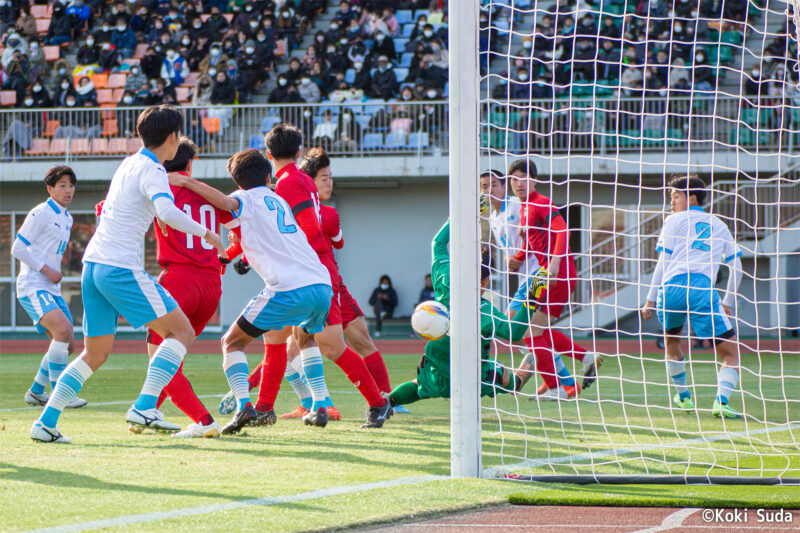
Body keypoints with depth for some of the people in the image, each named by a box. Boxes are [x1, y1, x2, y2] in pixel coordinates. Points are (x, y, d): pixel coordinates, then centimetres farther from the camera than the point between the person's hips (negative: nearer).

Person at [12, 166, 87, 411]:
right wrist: (47, 270, -14)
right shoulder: (40, 214, -10)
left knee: (67, 344, 5)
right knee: (62, 329, -26)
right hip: (32, 287, -9)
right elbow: (17, 249, -12)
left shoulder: (67, 219, 16)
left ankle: (36, 392, 21)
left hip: (51, 289, 9)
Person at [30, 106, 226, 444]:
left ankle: (46, 422, 6)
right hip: (121, 268, -9)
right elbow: (167, 211, -28)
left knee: (95, 354, 15)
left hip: (93, 264, 9)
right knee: (182, 330, -3)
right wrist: (205, 232, -18)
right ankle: (144, 408, -16)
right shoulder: (152, 171, -9)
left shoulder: (130, 163, 18)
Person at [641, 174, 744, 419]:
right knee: (731, 353, 2)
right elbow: (736, 267, 22)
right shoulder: (718, 225, 24)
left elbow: (664, 261, 6)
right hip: (703, 290, 0)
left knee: (671, 341, 29)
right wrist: (728, 303, 30)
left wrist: (650, 299, 9)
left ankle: (683, 397, 35)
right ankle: (721, 401, -21)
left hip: (671, 289, 0)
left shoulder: (674, 221, 14)